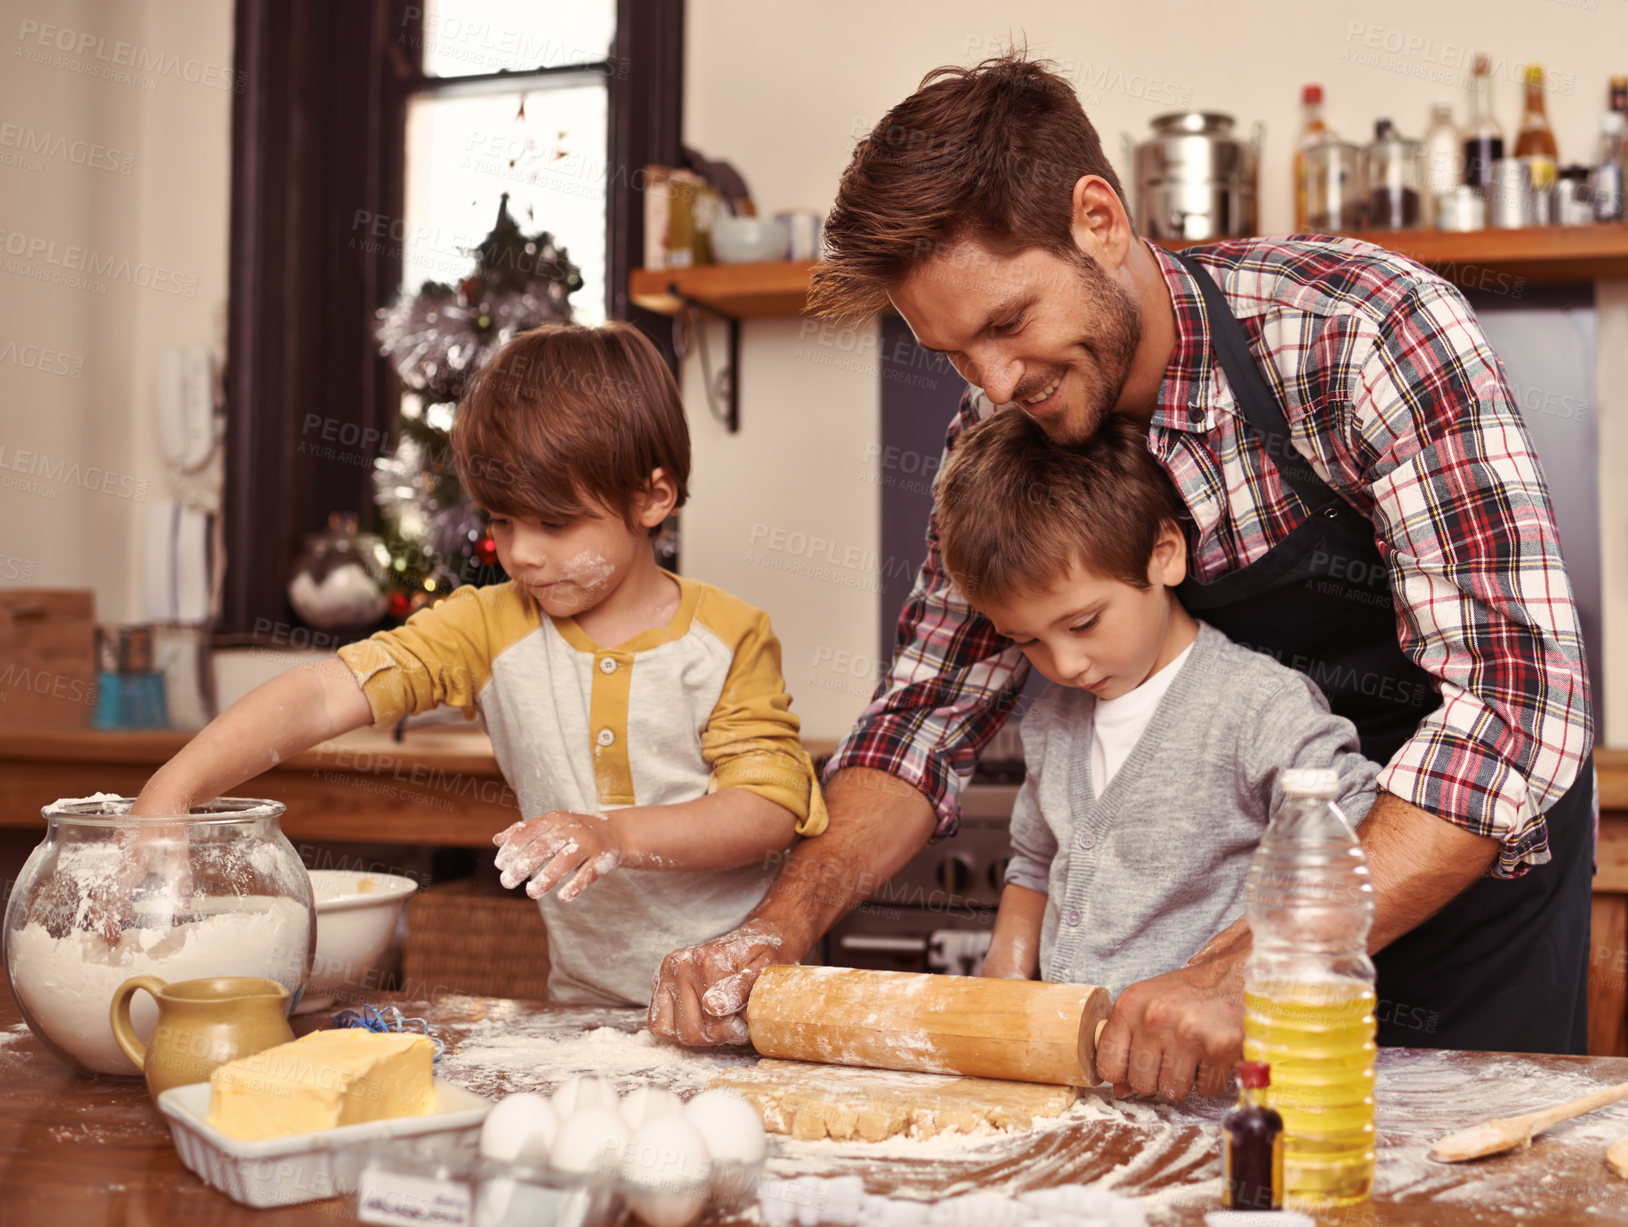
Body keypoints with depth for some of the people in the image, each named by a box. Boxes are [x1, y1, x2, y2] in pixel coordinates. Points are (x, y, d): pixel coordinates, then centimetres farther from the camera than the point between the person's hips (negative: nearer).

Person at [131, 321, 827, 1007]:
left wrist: (616, 836, -23)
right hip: (588, 1003, 4)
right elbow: (324, 694, -8)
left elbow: (772, 808, -9)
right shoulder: (490, 628, 3)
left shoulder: (729, 636, -1)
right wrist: (175, 786, -22)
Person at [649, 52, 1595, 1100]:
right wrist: (781, 925, -19)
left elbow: (1517, 700, -36)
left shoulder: (1366, 332, -29)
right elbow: (937, 702, -2)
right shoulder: (1002, 432, -11)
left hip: (1470, 855, -4)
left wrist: (1246, 969, -46)